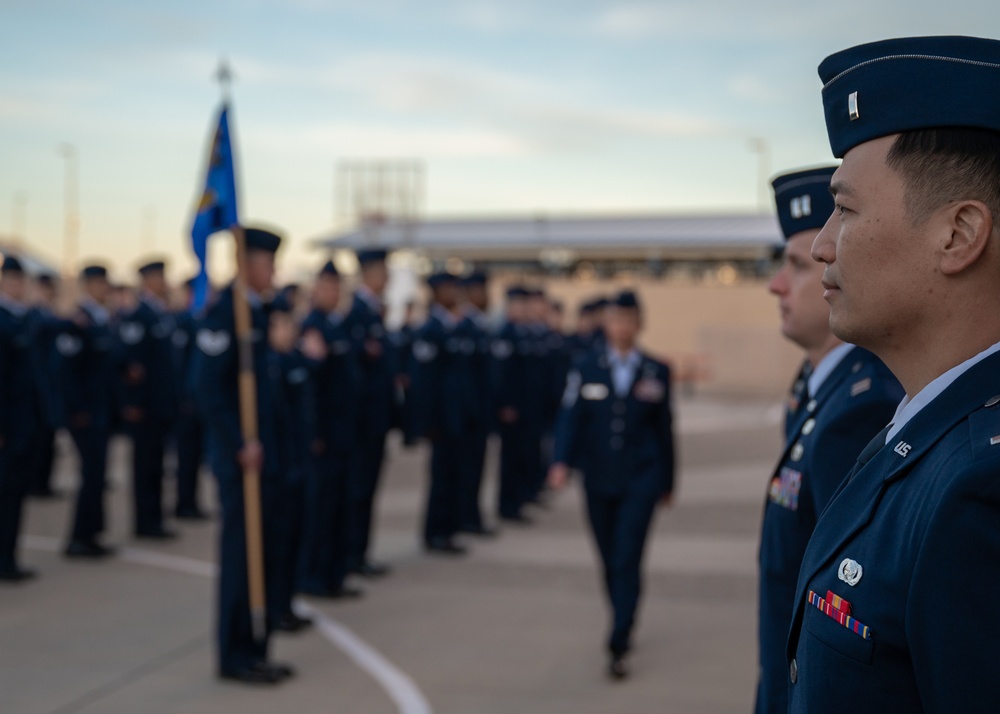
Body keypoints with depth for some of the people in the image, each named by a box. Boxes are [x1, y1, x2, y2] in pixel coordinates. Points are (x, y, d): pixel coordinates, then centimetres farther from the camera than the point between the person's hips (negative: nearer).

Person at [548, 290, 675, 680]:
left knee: (627, 559, -9)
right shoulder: (585, 367, 2)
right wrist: (561, 462, -22)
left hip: (641, 479, -2)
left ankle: (619, 645, -7)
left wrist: (667, 482, 11)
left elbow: (664, 428, 7)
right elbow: (570, 417, -6)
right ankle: (624, 622, 32)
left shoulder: (656, 371, 2)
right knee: (610, 559, 11)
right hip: (598, 479, 2)